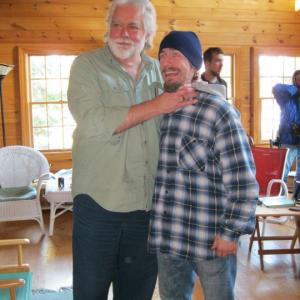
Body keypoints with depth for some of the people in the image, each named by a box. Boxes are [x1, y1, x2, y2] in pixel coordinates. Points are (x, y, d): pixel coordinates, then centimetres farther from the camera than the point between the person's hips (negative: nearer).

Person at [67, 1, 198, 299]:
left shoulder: (157, 70, 9)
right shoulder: (86, 65, -3)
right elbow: (94, 123, -20)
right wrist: (156, 106, -18)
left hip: (148, 203, 4)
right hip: (99, 200, -3)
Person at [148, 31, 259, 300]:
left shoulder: (218, 111, -13)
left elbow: (243, 180, -14)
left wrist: (231, 232, -13)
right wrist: (154, 224, 13)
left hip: (211, 240, -5)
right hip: (165, 237, 5)